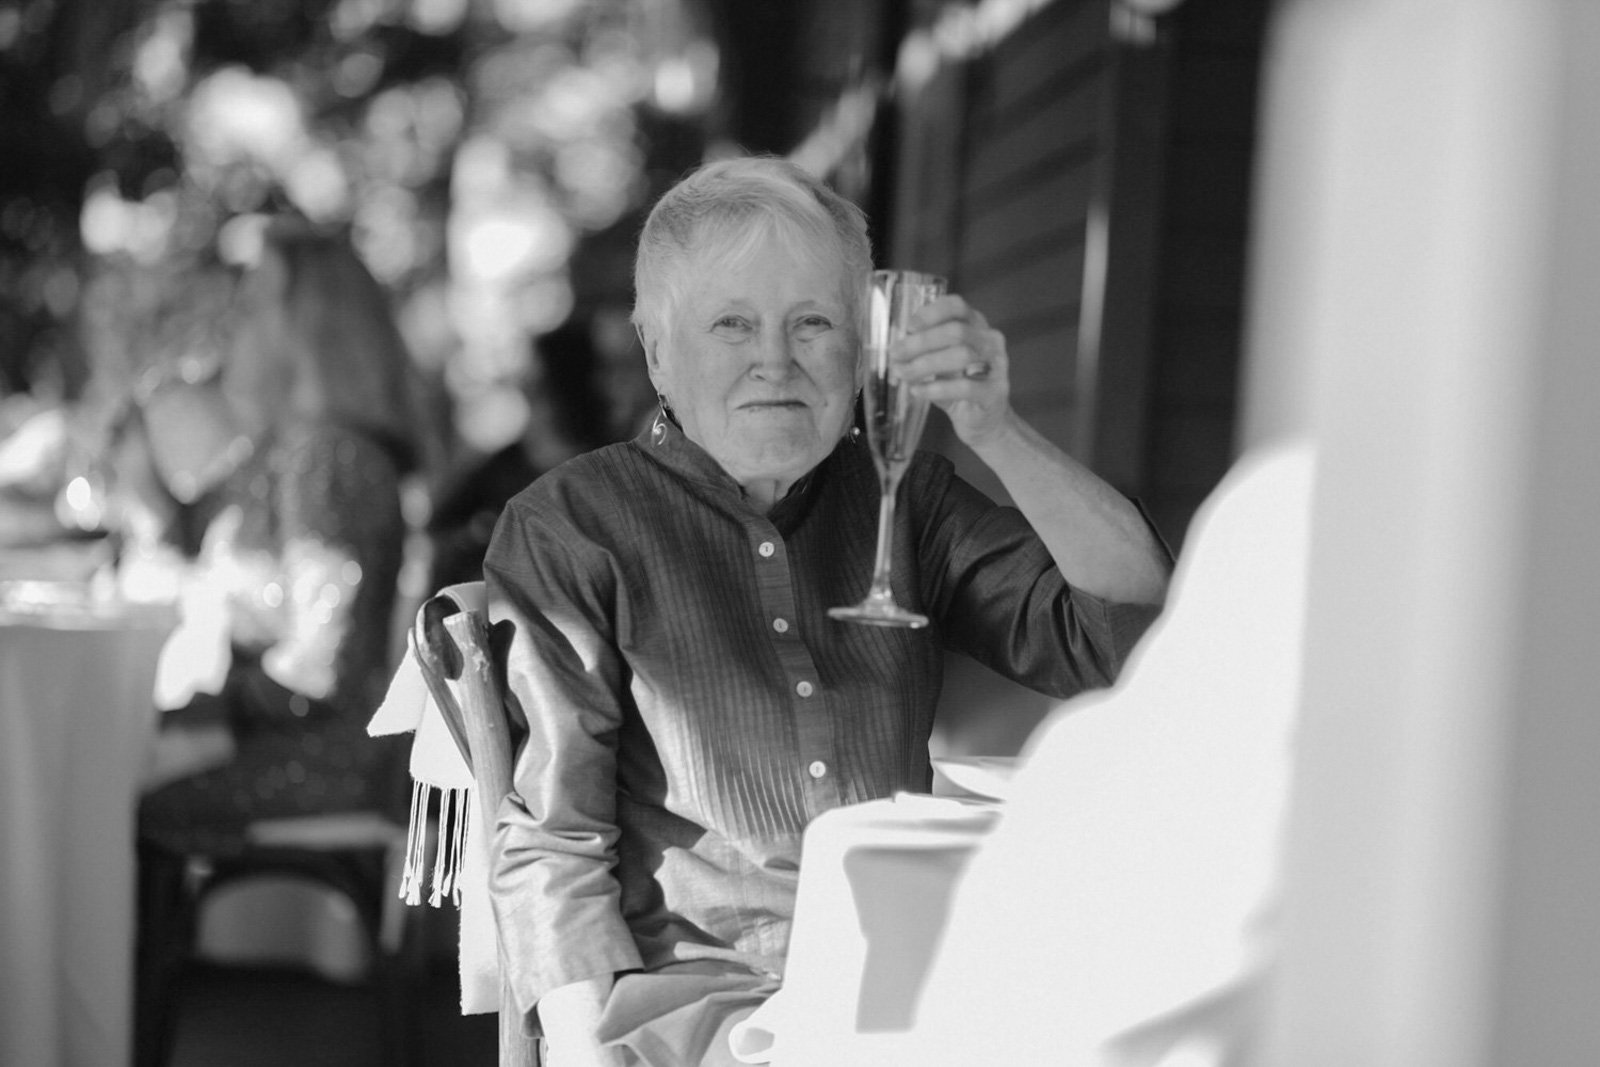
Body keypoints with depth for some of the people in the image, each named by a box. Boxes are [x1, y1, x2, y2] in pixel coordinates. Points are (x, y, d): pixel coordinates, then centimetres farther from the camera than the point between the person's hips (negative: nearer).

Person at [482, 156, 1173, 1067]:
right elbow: (550, 841, -1)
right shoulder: (570, 528, 3)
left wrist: (996, 431, -8)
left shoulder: (903, 500, 13)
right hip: (697, 993, -3)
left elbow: (1133, 629, 2)